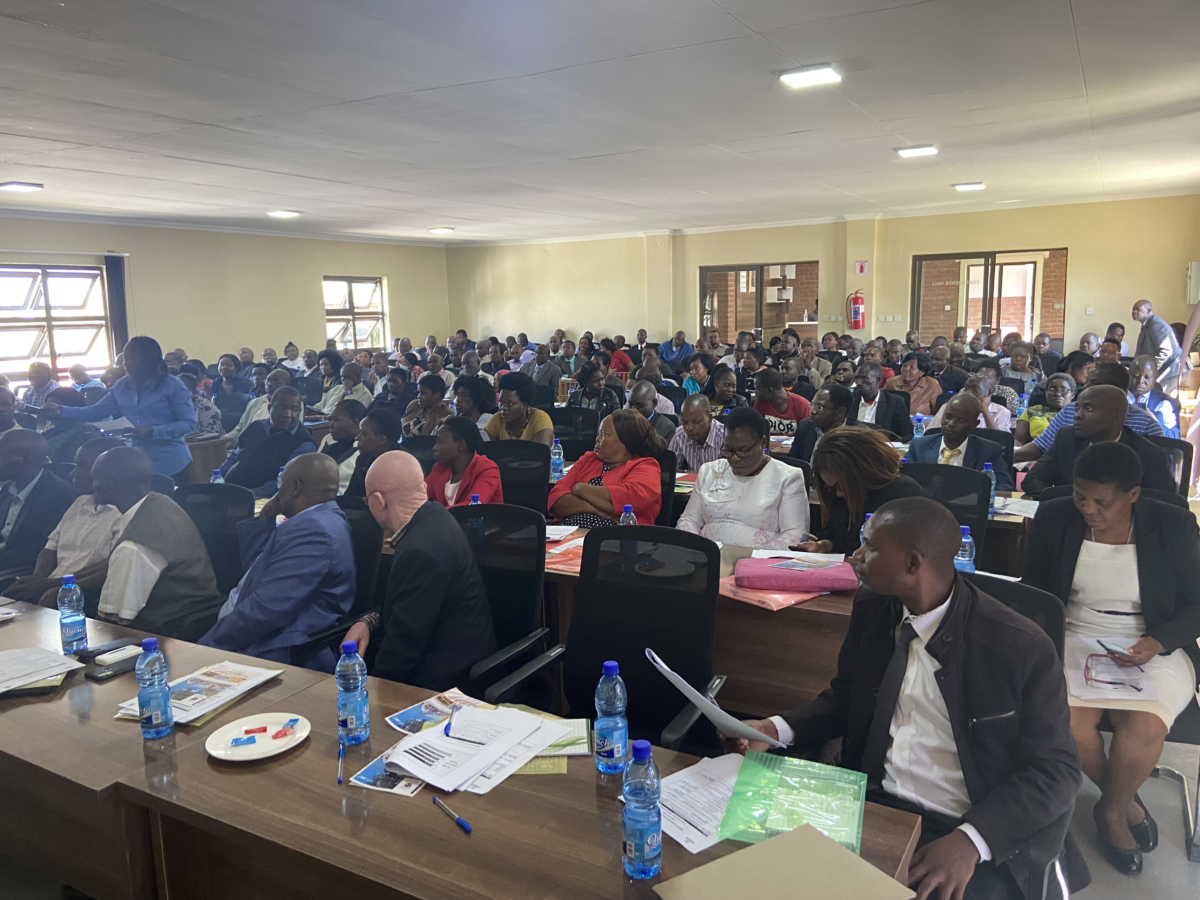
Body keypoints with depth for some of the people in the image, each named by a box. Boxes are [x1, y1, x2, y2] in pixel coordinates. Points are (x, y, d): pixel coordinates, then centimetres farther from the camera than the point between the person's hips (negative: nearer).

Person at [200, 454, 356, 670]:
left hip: (275, 658, -11)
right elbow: (251, 554, 28)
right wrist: (265, 517, 14)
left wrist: (206, 644, -14)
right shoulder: (322, 520, 15)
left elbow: (266, 609, -25)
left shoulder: (312, 529, -20)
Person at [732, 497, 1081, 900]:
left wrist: (970, 840, -21)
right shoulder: (871, 609, 1)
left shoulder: (1023, 648, -13)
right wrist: (777, 729, -4)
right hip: (869, 804, 4)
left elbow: (1057, 769, -8)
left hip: (974, 836, -3)